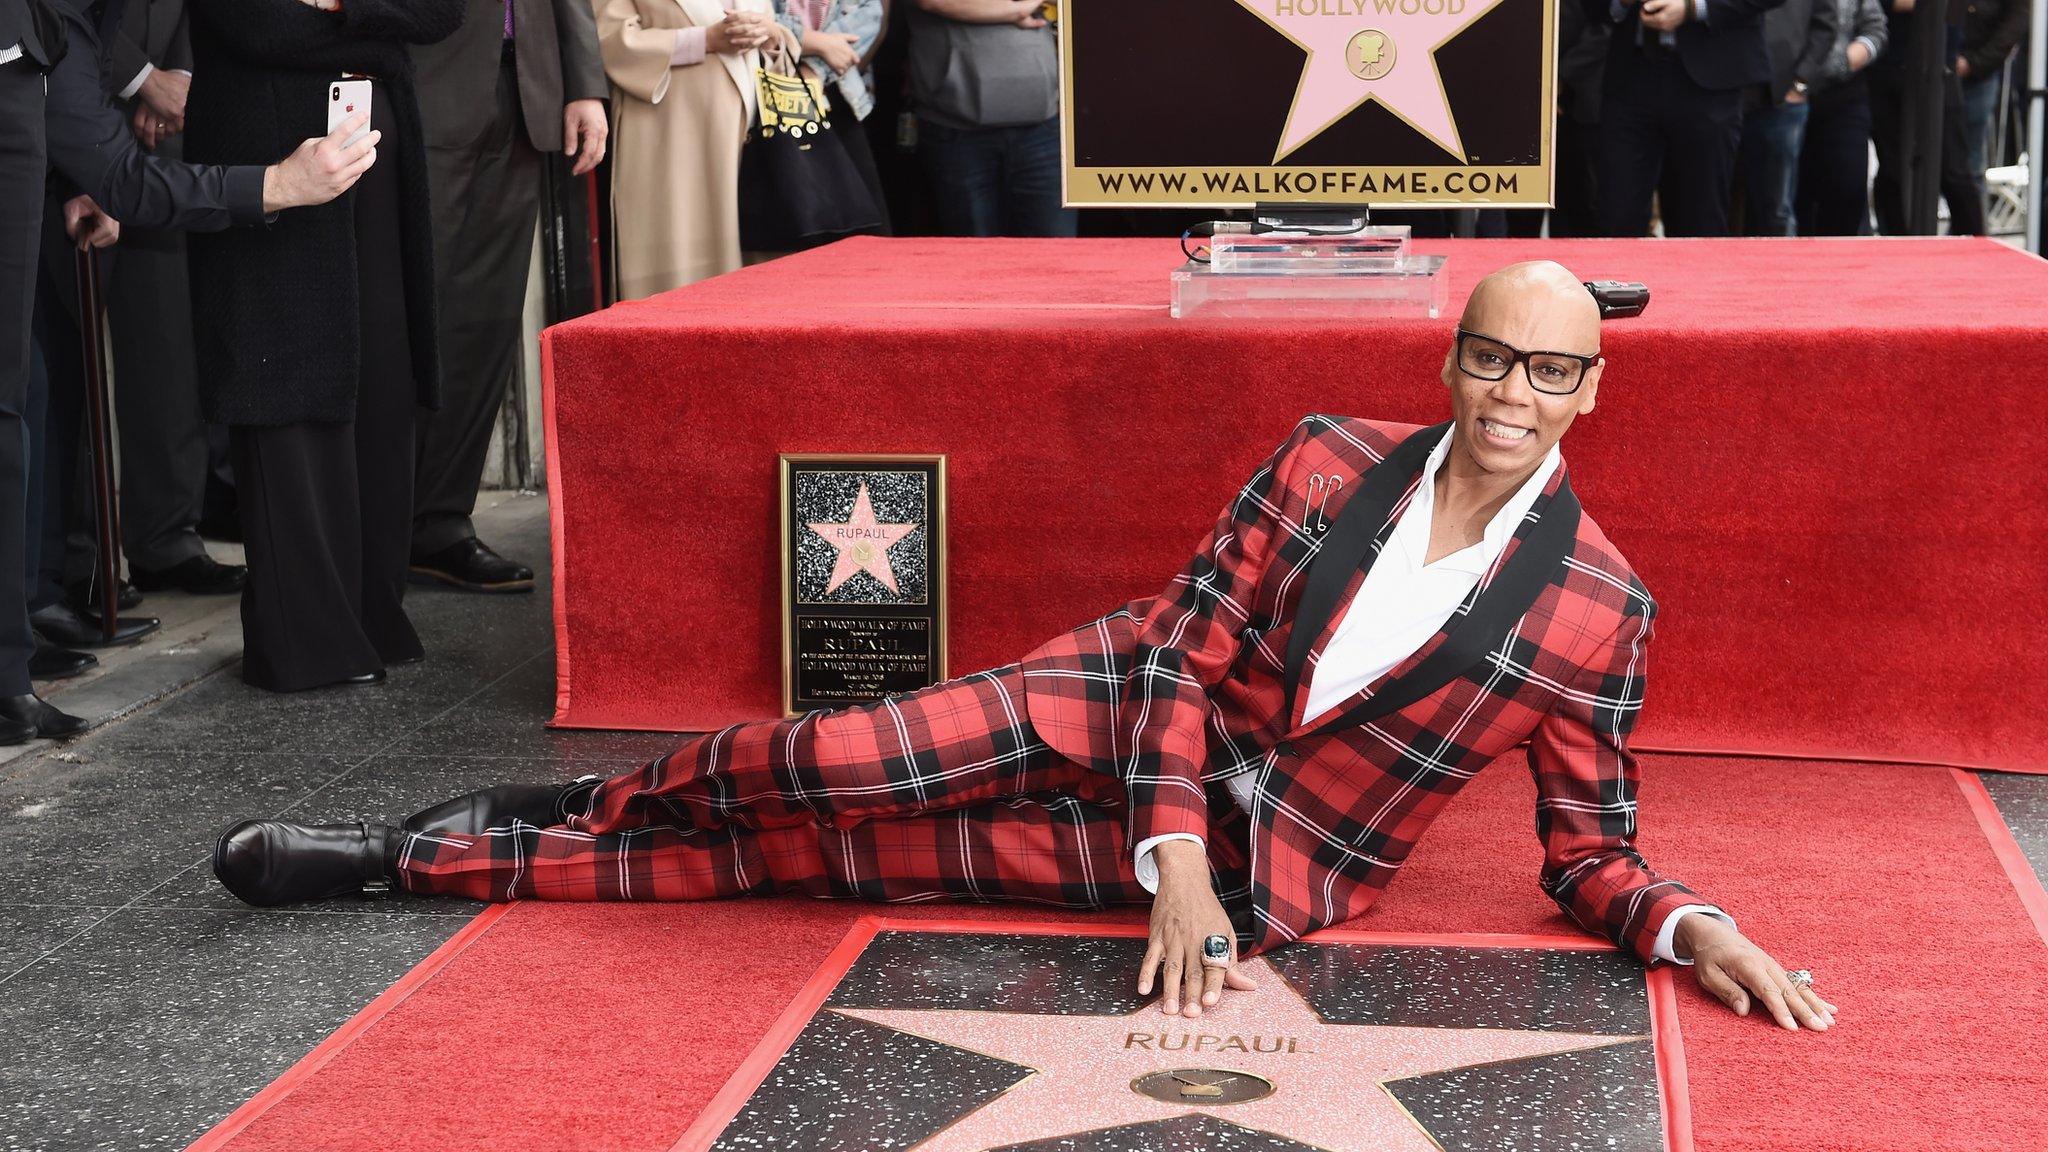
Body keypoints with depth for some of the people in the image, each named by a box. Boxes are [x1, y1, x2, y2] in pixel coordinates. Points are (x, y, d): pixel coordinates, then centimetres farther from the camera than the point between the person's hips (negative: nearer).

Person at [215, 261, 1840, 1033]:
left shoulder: (1597, 608, -12)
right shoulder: (1329, 460, -7)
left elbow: (1589, 850, -4)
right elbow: (1189, 641, -7)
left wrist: (1698, 927, -25)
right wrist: (1174, 859, -19)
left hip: (1274, 865, -1)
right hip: (1135, 704, 2)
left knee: (842, 850, -6)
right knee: (825, 768, -13)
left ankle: (447, 858, 5)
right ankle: (413, 852, 9)